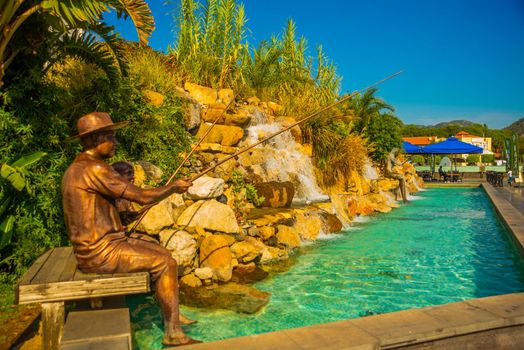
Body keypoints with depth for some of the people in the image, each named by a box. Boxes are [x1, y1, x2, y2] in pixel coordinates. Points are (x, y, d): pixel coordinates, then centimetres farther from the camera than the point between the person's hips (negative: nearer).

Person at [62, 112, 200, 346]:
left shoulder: (75, 169, 13)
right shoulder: (93, 169, -20)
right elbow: (143, 197, -20)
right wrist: (175, 186, -5)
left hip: (92, 247, 10)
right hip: (100, 253, -10)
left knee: (162, 253, 14)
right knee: (165, 263, -7)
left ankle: (172, 316, 21)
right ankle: (172, 333, 4)